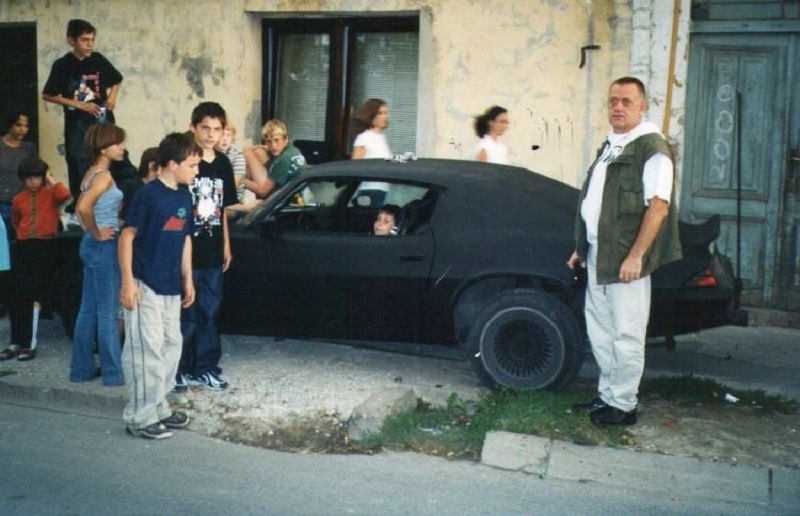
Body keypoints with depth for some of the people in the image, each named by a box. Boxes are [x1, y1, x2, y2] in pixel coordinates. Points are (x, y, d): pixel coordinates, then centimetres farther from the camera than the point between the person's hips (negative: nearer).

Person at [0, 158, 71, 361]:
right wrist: (25, 233, 13)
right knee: (18, 297, 4)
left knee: (34, 296, -6)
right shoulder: (18, 199, 10)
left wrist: (52, 181, -10)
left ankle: (30, 344, 0)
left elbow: (65, 196, -23)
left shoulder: (51, 194, 1)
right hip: (22, 247, 4)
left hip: (45, 247, -4)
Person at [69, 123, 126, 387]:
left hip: (90, 246, 9)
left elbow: (80, 208, 21)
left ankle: (82, 369, 20)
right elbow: (84, 207, -31)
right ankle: (114, 372, 5)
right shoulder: (104, 175, -16)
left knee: (89, 309, 13)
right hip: (104, 246, -9)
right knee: (108, 311, -2)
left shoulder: (91, 173, 12)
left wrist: (90, 232, 13)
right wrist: (97, 233, -18)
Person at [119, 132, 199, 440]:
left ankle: (158, 407, 27)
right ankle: (140, 418, 3)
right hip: (145, 285, -8)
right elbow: (127, 236, -14)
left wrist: (187, 279, 17)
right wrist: (128, 282, -18)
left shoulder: (184, 196, 9)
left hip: (171, 286, 8)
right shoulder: (148, 194, -14)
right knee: (147, 350, -5)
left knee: (171, 345, 14)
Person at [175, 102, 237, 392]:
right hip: (186, 252, -6)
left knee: (209, 314, 13)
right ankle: (178, 370, 13)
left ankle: (205, 368, 23)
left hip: (213, 253, 6)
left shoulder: (223, 164, 10)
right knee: (185, 315, 1)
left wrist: (226, 245, 17)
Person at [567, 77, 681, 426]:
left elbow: (658, 205, -19)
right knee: (599, 330, 15)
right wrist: (581, 248, 20)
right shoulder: (610, 145, 16)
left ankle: (623, 406, 10)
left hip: (626, 259, -9)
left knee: (626, 335, 0)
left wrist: (636, 255, -22)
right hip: (598, 255, 9)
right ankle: (607, 395, 28)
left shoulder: (652, 148, -11)